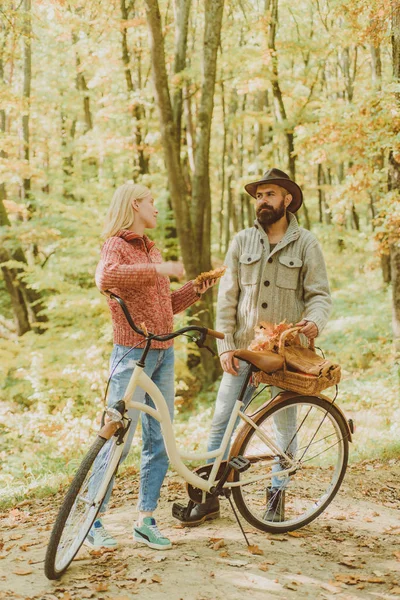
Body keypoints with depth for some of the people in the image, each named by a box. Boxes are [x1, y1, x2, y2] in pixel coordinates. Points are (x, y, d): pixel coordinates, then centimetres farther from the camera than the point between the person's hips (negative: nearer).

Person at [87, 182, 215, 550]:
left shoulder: (152, 250, 19)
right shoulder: (117, 246, -5)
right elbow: (105, 278, -29)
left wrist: (197, 289, 7)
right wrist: (158, 269, -25)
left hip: (164, 355, 8)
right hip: (133, 354, -7)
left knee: (160, 442, 7)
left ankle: (146, 520, 15)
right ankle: (94, 521, 7)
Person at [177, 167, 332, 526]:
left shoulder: (306, 244, 1)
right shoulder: (242, 241, 6)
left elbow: (320, 294, -1)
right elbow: (227, 297, 5)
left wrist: (315, 321, -24)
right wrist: (225, 344, -3)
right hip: (244, 348, 2)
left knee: (285, 426, 7)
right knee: (222, 422, 0)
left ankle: (277, 496, 22)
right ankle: (210, 497, 11)